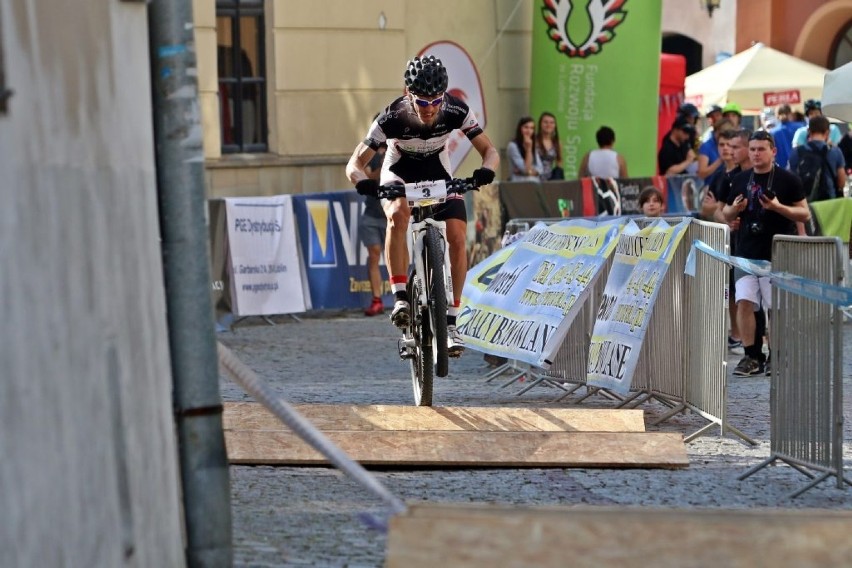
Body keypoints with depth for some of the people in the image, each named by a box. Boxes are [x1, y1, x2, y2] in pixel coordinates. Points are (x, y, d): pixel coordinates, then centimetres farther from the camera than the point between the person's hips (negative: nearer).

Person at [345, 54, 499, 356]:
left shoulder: (456, 111, -27)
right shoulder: (391, 118, -31)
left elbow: (490, 151, -19)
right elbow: (355, 164, -25)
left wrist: (486, 170, -42)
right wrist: (363, 182, -48)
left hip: (438, 173, 2)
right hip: (399, 172, -2)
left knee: (458, 236, -19)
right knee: (398, 213, -36)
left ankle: (451, 320, -9)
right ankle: (400, 297, -31)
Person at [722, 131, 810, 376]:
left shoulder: (788, 179, -2)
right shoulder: (740, 179, 9)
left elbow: (805, 214, -3)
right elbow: (727, 215, 17)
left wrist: (778, 207, -18)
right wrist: (735, 208, -6)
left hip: (777, 254, -3)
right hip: (747, 252, 3)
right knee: (744, 302, -5)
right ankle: (751, 357, 2)